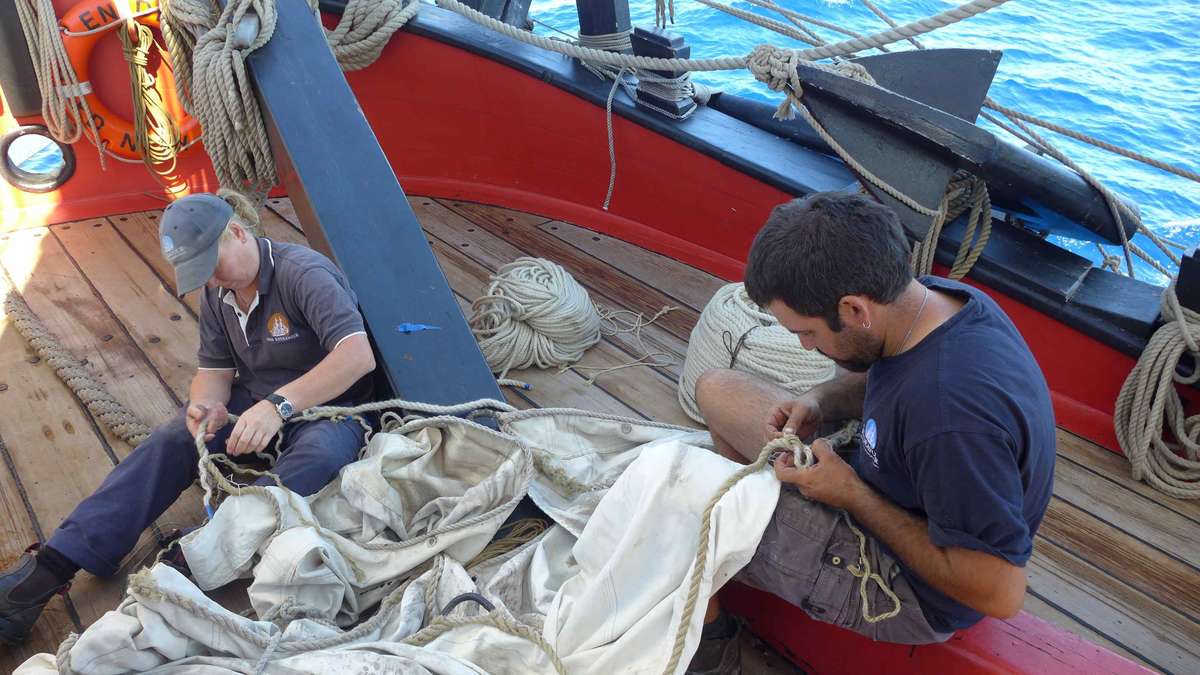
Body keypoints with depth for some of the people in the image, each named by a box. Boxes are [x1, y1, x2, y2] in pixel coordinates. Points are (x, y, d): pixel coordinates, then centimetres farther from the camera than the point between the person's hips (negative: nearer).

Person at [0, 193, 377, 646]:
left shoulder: (302, 273, -23)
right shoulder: (218, 293, 3)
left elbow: (358, 355, -35)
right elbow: (215, 370, 6)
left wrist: (279, 404, -44)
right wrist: (206, 405, -20)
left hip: (325, 407, -6)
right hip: (254, 404, 6)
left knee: (321, 454, -40)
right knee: (169, 442, -17)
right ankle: (50, 567, -20)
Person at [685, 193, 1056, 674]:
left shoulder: (949, 418, -40)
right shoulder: (938, 297, -14)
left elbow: (1000, 594, -31)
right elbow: (877, 376, 9)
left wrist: (853, 497, -26)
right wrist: (819, 403, -11)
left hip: (909, 587, -8)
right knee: (715, 390, 8)